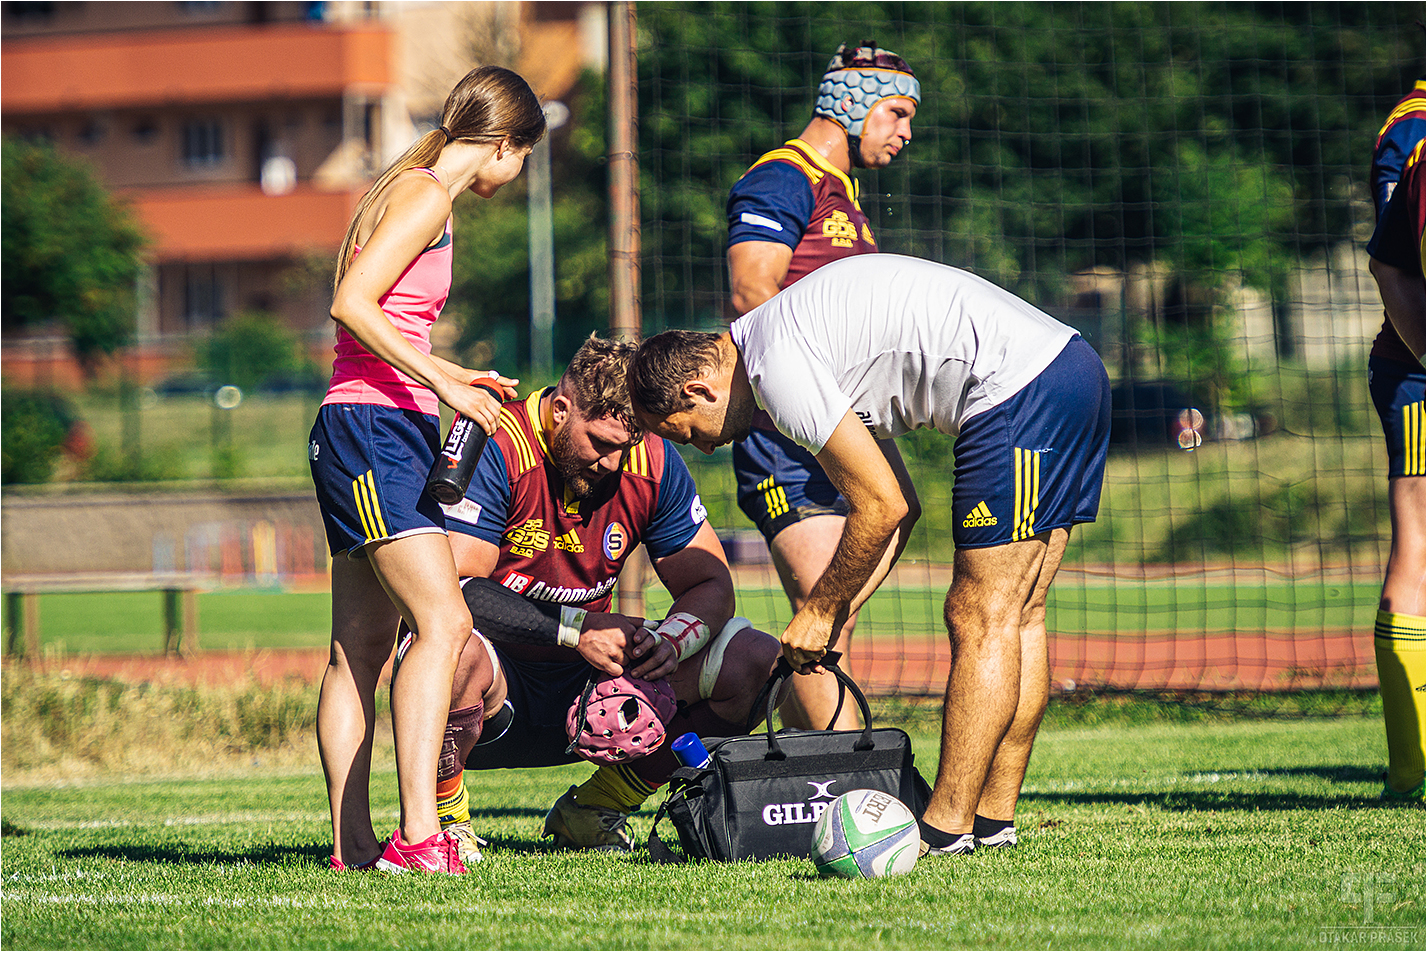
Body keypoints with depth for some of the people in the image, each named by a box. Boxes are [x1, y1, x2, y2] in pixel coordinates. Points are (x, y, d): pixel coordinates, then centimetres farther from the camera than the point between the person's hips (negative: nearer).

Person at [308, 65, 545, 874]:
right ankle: (418, 833, -26)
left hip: (377, 432, 11)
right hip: (376, 424, -11)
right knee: (444, 623, -18)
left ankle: (354, 844, 8)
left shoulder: (413, 193, 19)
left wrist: (453, 377, 34)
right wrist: (439, 383, -21)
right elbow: (352, 303, -20)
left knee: (363, 646, 8)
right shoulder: (425, 196, -10)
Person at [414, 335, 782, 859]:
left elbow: (711, 583, 2)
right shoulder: (497, 448, -18)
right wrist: (576, 630, -29)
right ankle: (444, 816, -10)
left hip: (589, 679, 6)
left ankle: (596, 807, 6)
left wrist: (669, 642, -21)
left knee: (757, 660, -9)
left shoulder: (652, 460, -2)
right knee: (457, 653, -42)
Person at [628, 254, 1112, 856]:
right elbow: (897, 501, 23)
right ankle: (994, 818, 15)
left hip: (1019, 389, -10)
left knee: (981, 619, -7)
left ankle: (947, 828, -6)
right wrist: (839, 613, 16)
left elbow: (883, 506, -10)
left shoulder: (777, 368, -11)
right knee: (1018, 615, 12)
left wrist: (820, 611, 3)